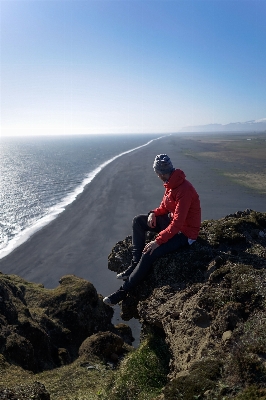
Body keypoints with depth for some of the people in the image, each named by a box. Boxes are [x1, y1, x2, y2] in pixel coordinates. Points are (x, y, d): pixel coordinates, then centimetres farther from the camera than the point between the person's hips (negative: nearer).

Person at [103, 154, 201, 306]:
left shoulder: (184, 190, -29)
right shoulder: (171, 184, 0)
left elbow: (177, 224, -32)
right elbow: (165, 207, 13)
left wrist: (158, 241, -31)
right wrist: (154, 213, -8)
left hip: (185, 232, -10)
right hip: (172, 220, 10)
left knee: (150, 254, -24)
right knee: (138, 221, 1)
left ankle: (124, 291, -11)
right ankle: (136, 264, 0)